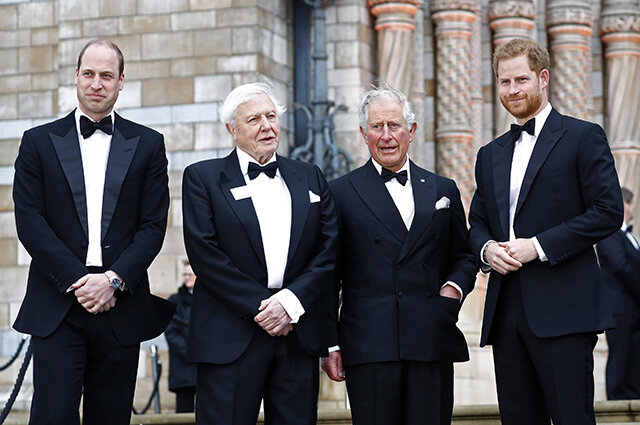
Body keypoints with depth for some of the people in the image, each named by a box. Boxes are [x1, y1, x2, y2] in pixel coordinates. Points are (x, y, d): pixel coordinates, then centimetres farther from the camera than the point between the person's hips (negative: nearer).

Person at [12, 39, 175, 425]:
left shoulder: (148, 144, 10)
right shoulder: (39, 141, 8)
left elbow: (153, 226, 3)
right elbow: (30, 222, -1)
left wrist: (114, 279, -11)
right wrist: (77, 282, -10)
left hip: (121, 305, 1)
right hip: (57, 306, -1)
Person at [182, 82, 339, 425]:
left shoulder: (310, 178, 15)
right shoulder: (202, 177, 4)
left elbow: (329, 251, 6)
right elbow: (205, 254, -6)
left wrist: (291, 301, -9)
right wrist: (260, 307, -12)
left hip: (299, 336, 3)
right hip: (231, 338, -3)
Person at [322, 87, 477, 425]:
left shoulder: (443, 190, 16)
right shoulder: (341, 193, 6)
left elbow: (463, 257, 22)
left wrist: (455, 286, -1)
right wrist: (329, 345, -1)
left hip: (433, 346, 3)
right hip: (369, 346, -2)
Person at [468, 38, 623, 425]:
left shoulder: (583, 137, 1)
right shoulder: (490, 154, 20)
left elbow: (608, 212, -7)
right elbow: (477, 223, 24)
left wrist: (538, 245, -13)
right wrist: (487, 249, 0)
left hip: (562, 310, -6)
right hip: (506, 311, 6)